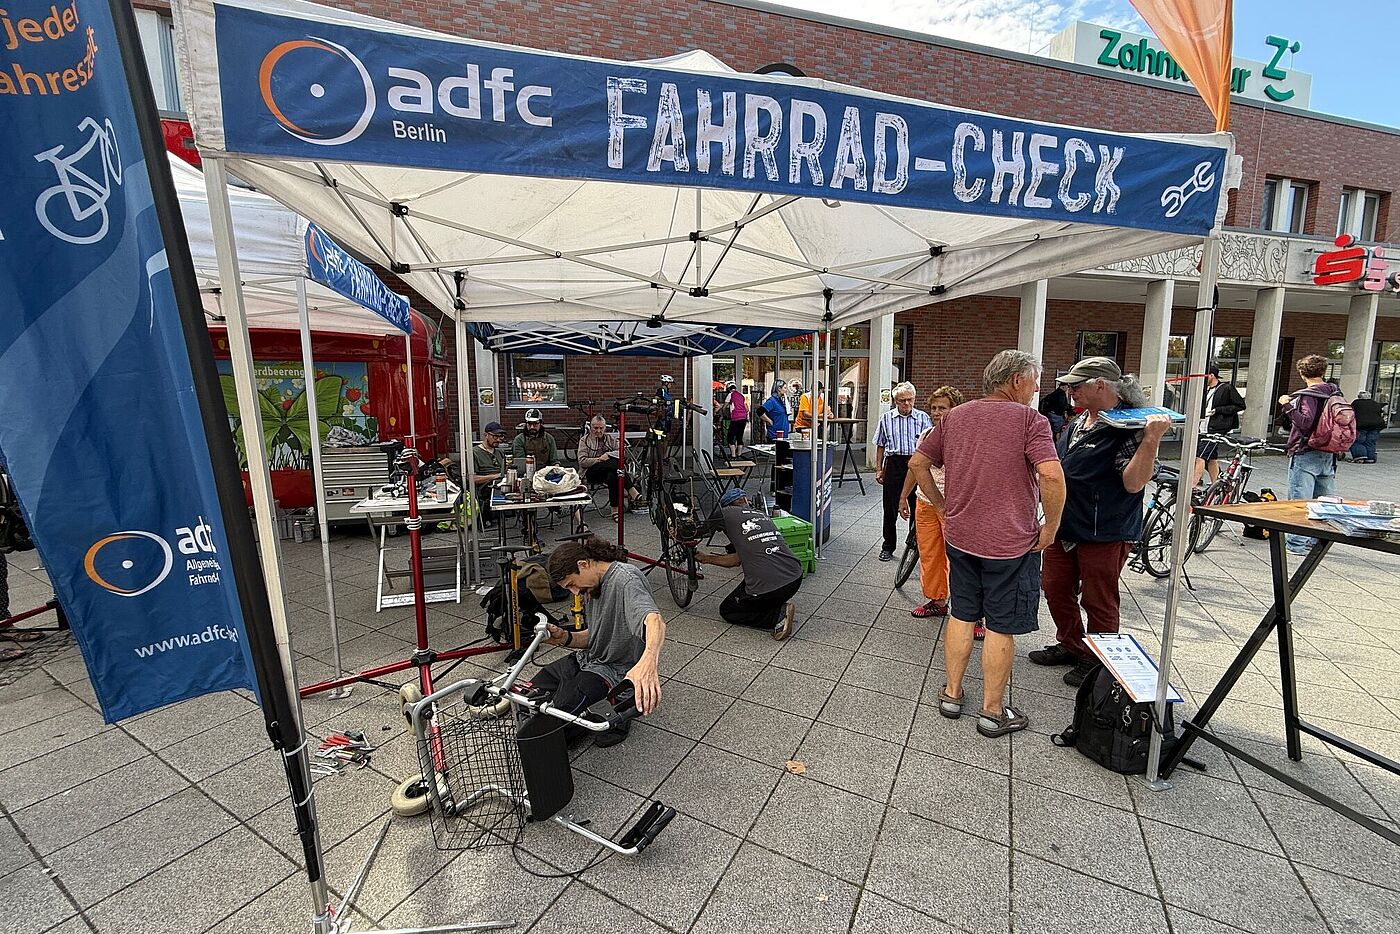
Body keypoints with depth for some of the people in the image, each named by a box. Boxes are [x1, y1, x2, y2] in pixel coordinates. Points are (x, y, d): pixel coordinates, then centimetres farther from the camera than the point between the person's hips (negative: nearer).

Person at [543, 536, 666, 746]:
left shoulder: (626, 579, -23)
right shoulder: (594, 584, 6)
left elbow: (654, 620, -42)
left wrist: (648, 662, -62)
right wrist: (566, 637, -8)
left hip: (616, 670, -9)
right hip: (588, 659, 9)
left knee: (560, 709, -24)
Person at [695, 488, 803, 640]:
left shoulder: (726, 513, 5)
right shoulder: (763, 516, 23)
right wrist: (705, 558, 36)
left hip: (766, 586, -7)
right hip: (796, 578, 7)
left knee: (727, 611, 21)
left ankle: (777, 617, 1)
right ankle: (780, 609, 15)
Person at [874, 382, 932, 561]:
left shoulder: (923, 417, 4)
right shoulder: (886, 418, 7)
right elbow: (880, 446, 12)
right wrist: (879, 469, 8)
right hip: (894, 464, 1)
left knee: (916, 507, 2)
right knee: (891, 508, 6)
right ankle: (887, 547, 18)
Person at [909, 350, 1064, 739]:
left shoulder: (954, 416, 6)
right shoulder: (1029, 420, -12)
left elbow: (917, 463, 8)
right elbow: (1052, 476, -24)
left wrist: (943, 506, 12)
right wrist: (1050, 528, -11)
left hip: (960, 536, 5)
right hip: (1010, 542, -5)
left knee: (962, 615, 17)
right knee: (1001, 627, 8)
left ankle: (951, 694, 28)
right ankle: (992, 712, 21)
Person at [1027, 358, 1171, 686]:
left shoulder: (1130, 426, -16)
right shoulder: (1078, 422, 9)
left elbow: (1133, 483, -25)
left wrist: (1151, 440, -34)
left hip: (1104, 535, -8)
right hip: (1064, 527, 9)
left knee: (1098, 603, 8)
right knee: (1055, 588, 19)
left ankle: (1096, 663, 27)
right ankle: (1070, 646, 39)